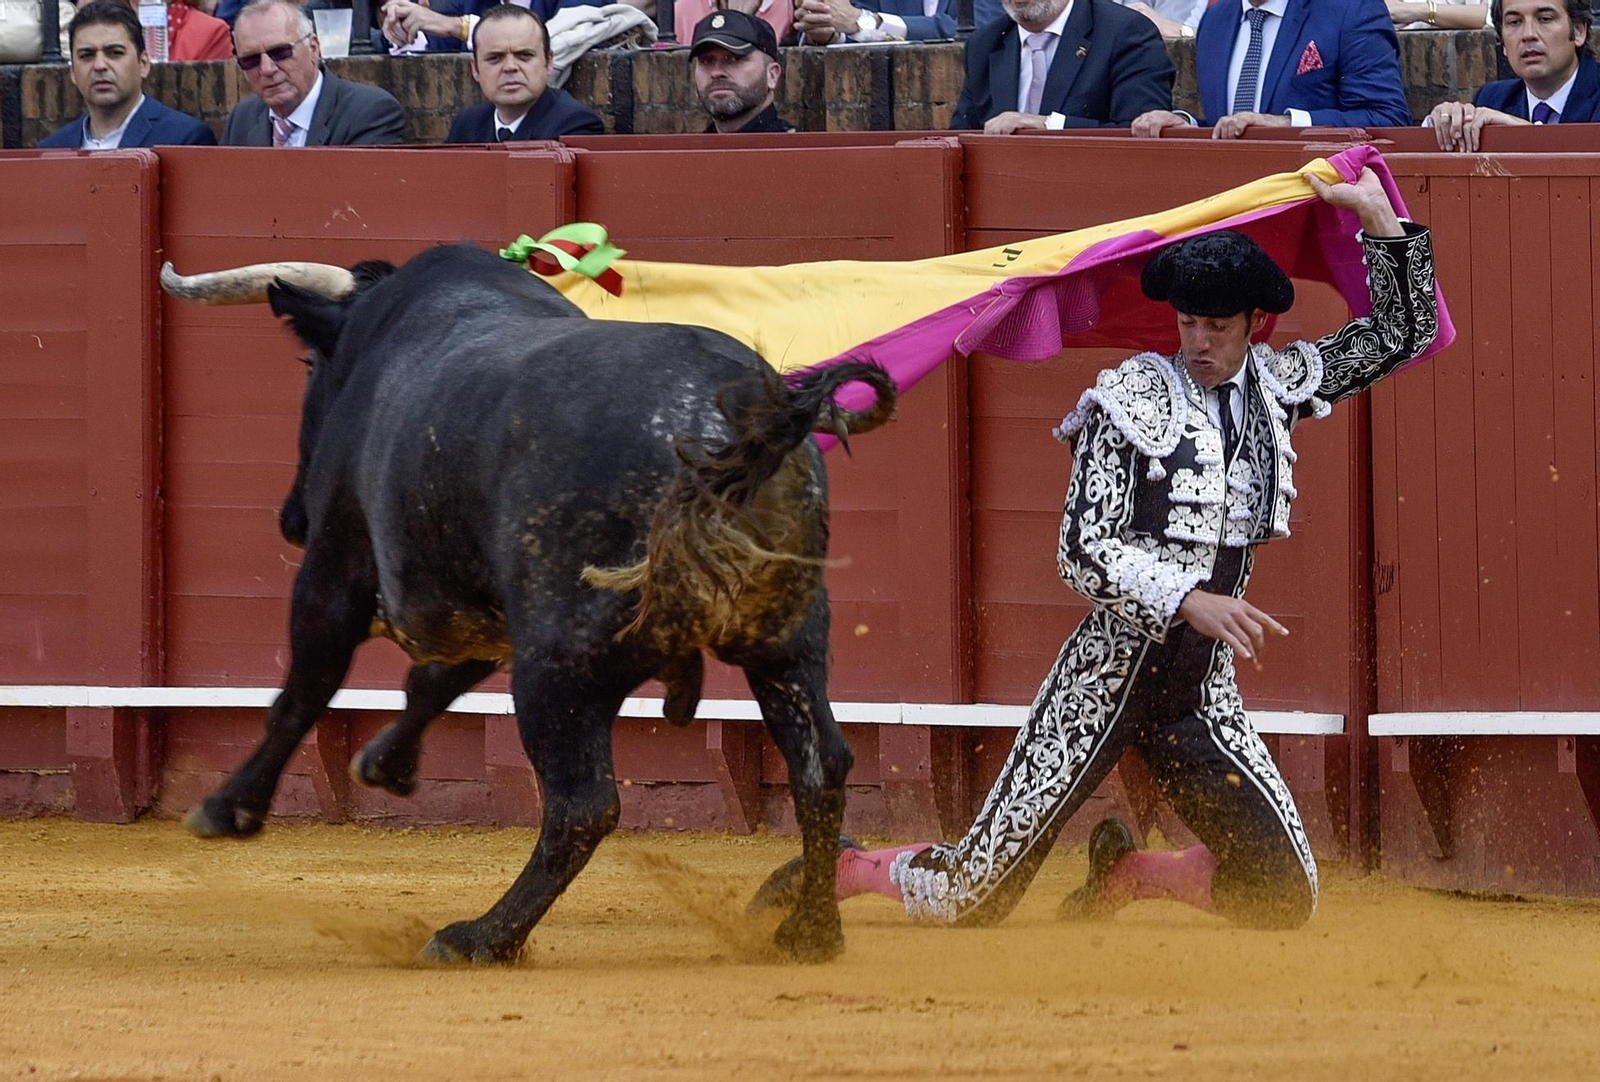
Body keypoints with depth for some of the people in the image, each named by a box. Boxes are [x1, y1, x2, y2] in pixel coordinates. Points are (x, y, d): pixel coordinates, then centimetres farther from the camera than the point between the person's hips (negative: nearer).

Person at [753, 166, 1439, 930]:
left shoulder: (1274, 387, 6)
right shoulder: (1133, 401, -10)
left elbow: (1401, 334, 16)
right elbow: (1084, 553, -16)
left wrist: (1379, 219, 5)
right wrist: (1190, 600, -29)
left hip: (1202, 692, 5)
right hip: (1107, 678, -5)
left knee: (1284, 900, -3)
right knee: (971, 902, -7)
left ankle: (1128, 873, 23)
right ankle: (844, 871, 24)